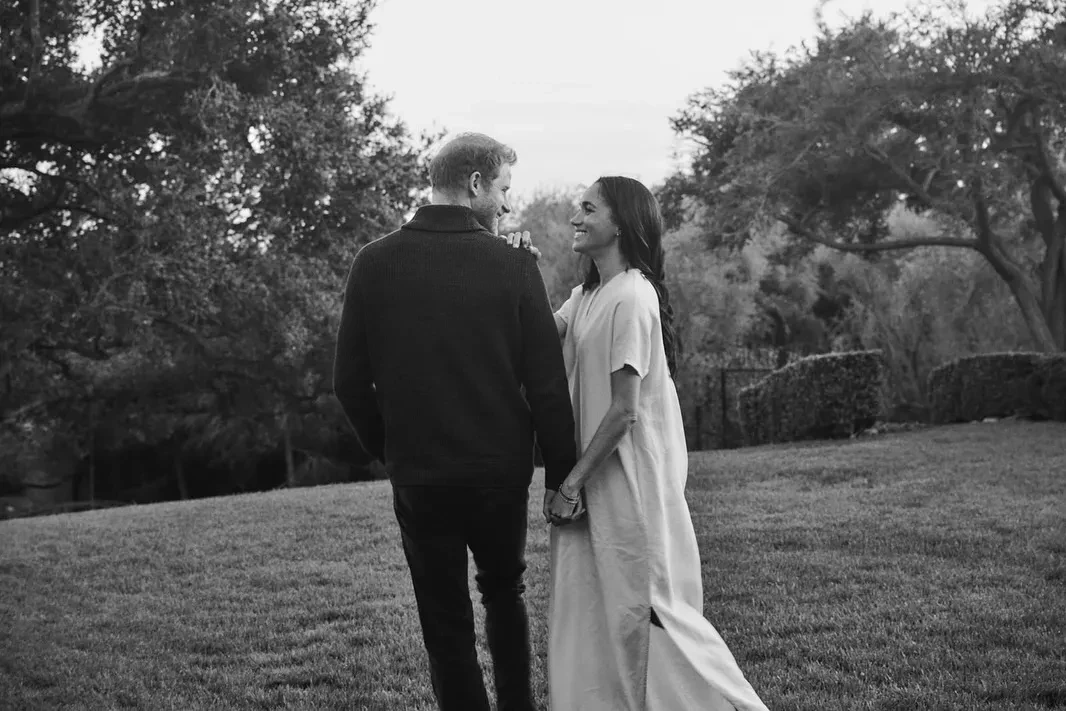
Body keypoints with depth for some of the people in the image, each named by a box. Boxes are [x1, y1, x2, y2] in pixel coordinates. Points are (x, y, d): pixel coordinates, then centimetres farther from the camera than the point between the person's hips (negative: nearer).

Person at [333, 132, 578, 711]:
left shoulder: (374, 264, -4)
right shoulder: (514, 267, -8)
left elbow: (350, 385, -1)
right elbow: (548, 386, -8)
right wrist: (560, 475, 1)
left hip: (417, 478, 0)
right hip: (501, 473, 0)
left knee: (446, 628, 9)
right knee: (504, 591, 26)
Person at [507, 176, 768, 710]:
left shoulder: (631, 297, -16)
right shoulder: (587, 296, 12)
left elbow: (623, 410, -18)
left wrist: (572, 482, -16)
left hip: (626, 481, -8)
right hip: (593, 481, 8)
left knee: (642, 609, 1)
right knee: (590, 612, 13)